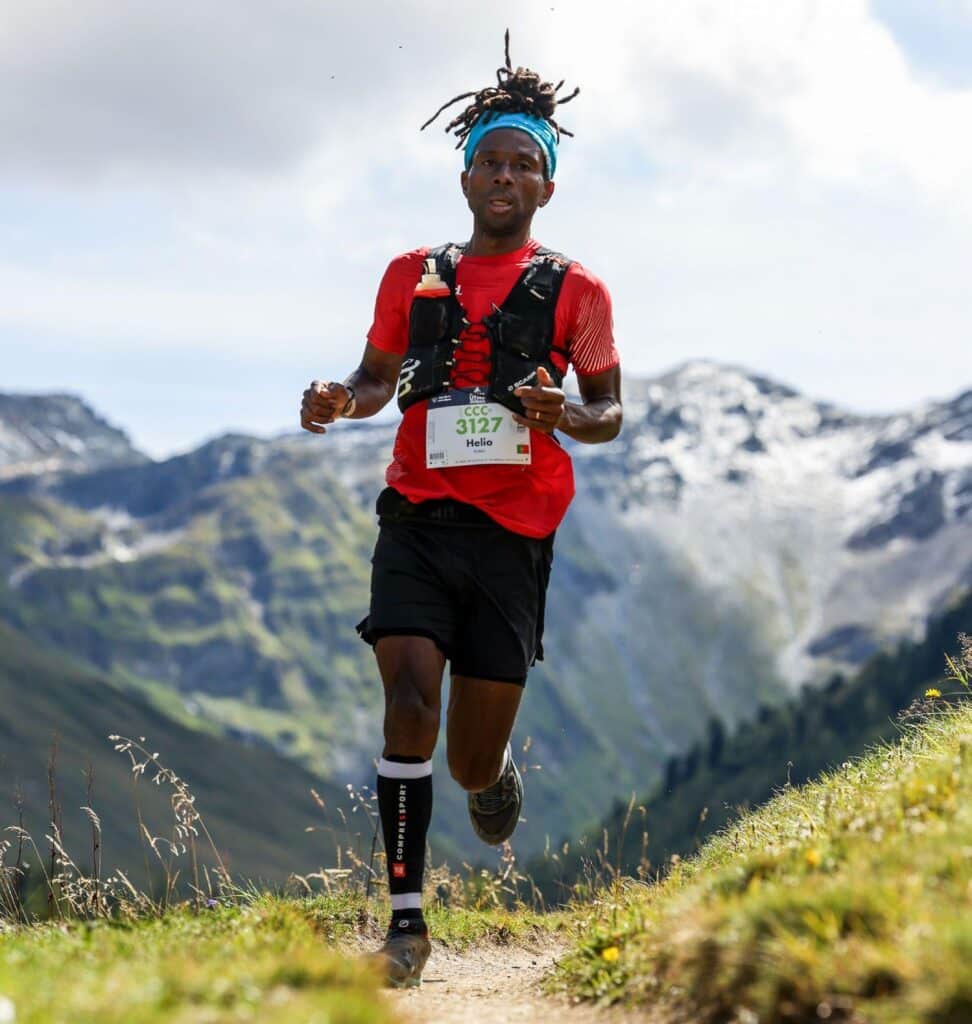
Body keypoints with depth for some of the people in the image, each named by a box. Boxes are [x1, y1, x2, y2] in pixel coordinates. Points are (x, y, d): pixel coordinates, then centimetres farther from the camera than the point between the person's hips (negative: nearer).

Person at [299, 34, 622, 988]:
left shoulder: (574, 291, 4)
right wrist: (340, 400, -3)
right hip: (419, 516, 1)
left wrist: (564, 414, -14)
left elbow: (608, 412, 9)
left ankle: (495, 765, 44)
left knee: (471, 760, 3)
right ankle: (405, 922, -11)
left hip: (513, 531, -1)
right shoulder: (413, 276, 9)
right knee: (410, 700, -19)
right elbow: (379, 377, 21)